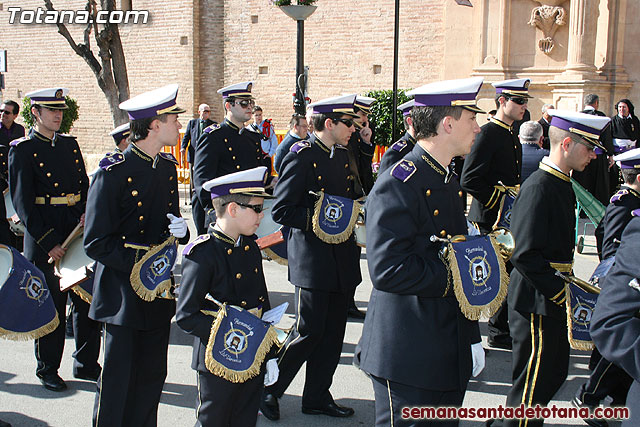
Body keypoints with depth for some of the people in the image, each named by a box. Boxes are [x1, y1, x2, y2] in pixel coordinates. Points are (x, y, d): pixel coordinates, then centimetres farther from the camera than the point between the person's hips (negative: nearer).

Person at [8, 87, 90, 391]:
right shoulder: (22, 150, -5)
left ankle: (85, 363, 23)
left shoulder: (70, 144, 12)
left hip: (78, 231, 5)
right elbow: (22, 204, -9)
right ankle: (48, 370, 20)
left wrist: (87, 213, -6)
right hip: (45, 237, -5)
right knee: (51, 306, 3)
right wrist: (48, 243, -15)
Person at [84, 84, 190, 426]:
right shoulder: (113, 172, -15)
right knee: (118, 379, 4)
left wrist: (179, 230, -2)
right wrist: (141, 264, -22)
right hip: (123, 292, -6)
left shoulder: (167, 167, 8)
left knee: (152, 376, 14)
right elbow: (96, 243, -15)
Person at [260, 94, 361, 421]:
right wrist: (319, 220, -21)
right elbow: (281, 210, -15)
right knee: (310, 330, -3)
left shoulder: (343, 155, 13)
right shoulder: (302, 155, -11)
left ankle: (317, 396, 25)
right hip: (313, 260, -8)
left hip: (342, 259, 8)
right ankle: (268, 389, 17)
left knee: (333, 331, 11)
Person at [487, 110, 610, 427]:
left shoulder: (562, 184, 10)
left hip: (553, 298, 10)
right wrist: (561, 292, -23)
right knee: (533, 385, 3)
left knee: (555, 373, 22)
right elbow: (525, 255, -26)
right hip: (537, 302, -10)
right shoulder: (538, 187, -21)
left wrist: (565, 287, 12)